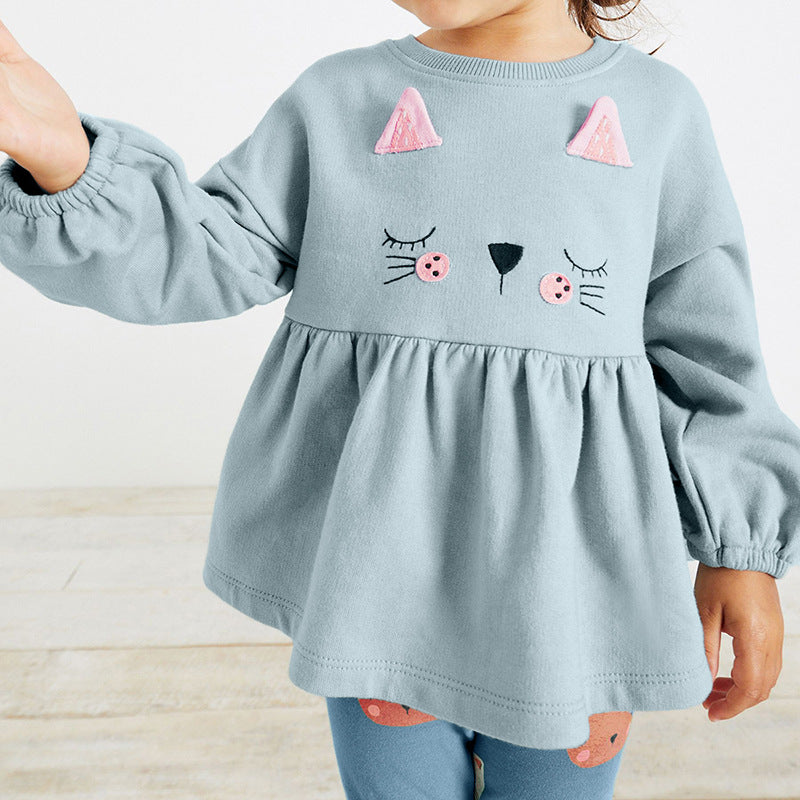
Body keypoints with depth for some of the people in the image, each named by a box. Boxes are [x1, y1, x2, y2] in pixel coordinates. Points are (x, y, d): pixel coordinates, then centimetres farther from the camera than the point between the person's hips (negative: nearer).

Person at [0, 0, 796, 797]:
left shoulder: (658, 107, 2)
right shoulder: (337, 98, 3)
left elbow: (705, 352, 3)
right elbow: (211, 254, -1)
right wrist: (68, 160, -18)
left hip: (573, 563, 0)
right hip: (384, 553, 1)